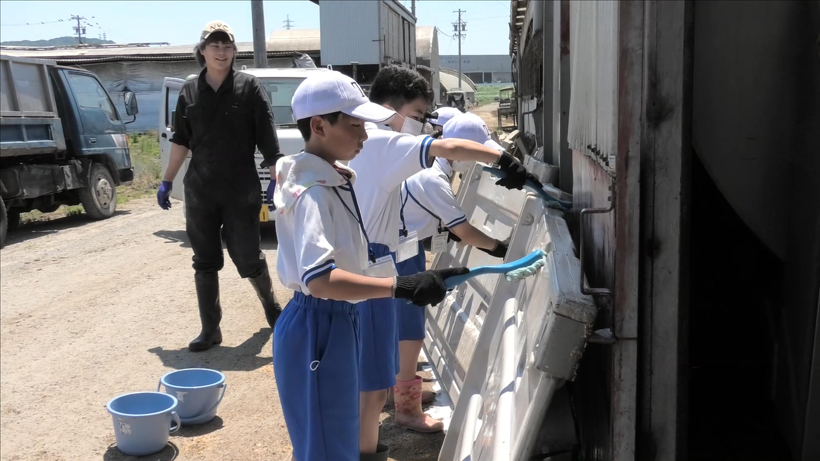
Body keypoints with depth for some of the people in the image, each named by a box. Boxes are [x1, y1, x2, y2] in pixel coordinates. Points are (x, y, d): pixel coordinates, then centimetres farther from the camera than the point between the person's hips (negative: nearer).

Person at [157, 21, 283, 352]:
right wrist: (167, 181, 14)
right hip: (199, 191, 3)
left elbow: (268, 141, -6)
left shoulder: (249, 87, -4)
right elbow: (180, 141, 13)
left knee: (249, 258, 5)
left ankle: (271, 306, 32)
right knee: (204, 262, 6)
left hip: (241, 191, -3)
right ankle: (210, 329, 16)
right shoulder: (189, 91, 5)